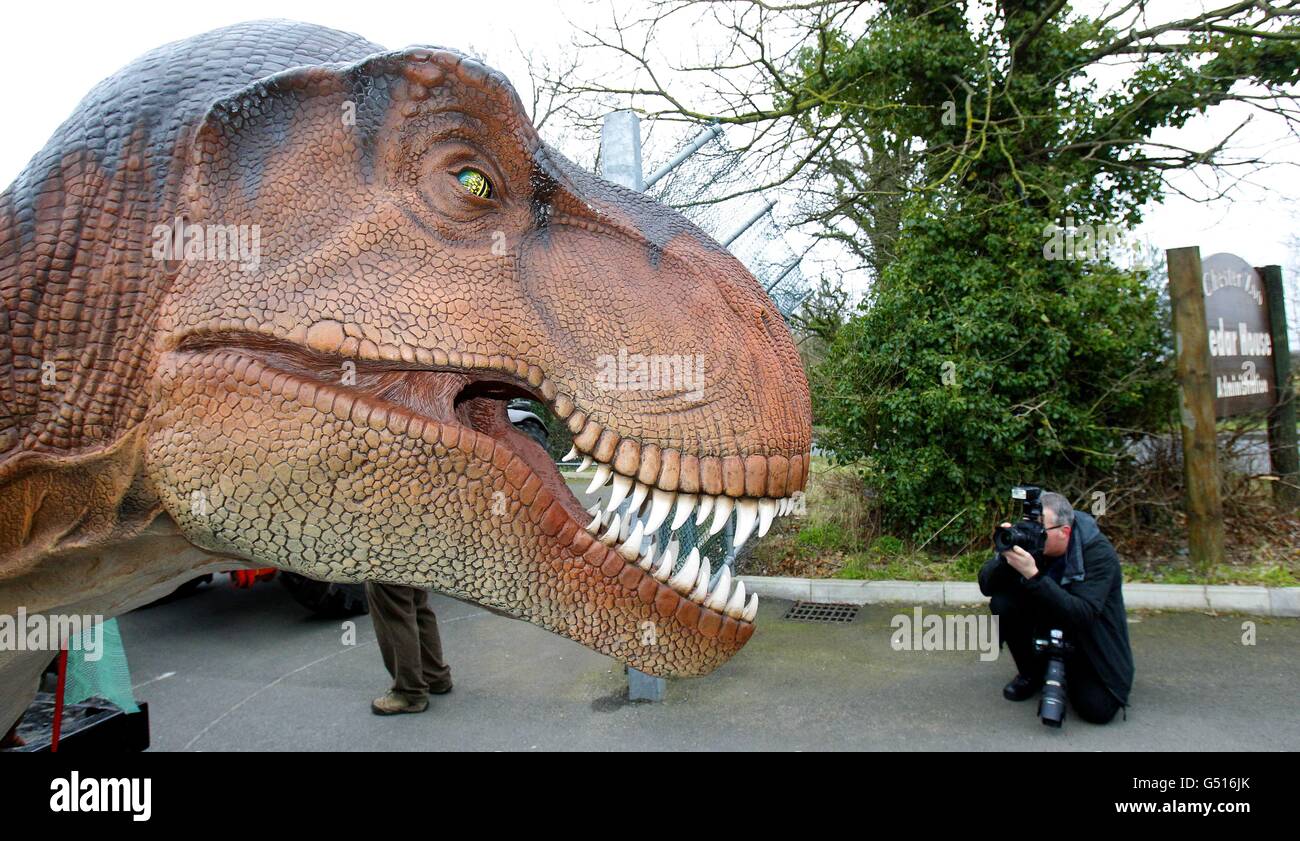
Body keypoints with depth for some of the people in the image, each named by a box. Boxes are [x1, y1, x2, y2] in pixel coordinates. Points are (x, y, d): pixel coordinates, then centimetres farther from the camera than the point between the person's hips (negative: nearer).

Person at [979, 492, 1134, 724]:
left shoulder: (1100, 554, -25)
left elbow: (1083, 615, -38)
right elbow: (986, 587, -16)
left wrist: (1033, 575, -46)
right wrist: (1005, 557, -36)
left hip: (1090, 641, -4)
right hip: (1046, 624, 4)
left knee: (1098, 709, -22)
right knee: (1002, 602, -23)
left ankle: (1072, 676, 15)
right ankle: (1032, 674, 2)